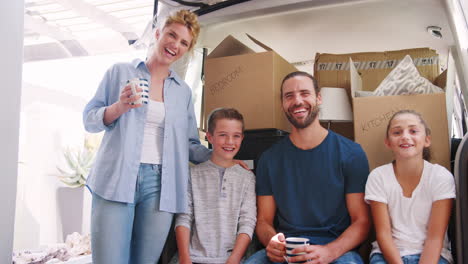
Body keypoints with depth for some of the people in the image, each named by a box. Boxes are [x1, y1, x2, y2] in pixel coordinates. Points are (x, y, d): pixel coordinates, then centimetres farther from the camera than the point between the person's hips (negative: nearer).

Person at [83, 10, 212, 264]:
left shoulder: (183, 91, 15)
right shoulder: (120, 71, 8)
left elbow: (189, 145, 17)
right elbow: (89, 119, 7)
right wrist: (119, 108, -11)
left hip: (160, 185, 3)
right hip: (116, 180, -2)